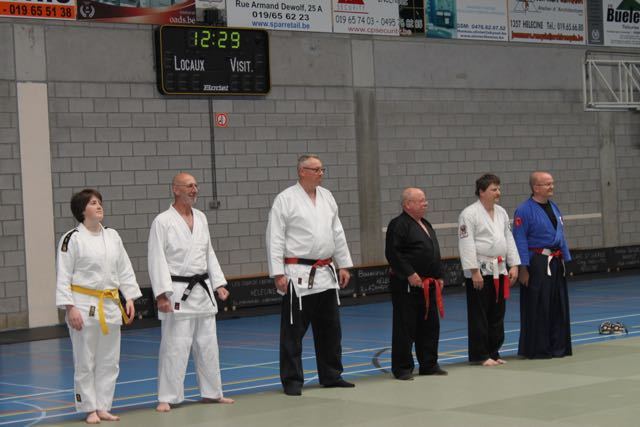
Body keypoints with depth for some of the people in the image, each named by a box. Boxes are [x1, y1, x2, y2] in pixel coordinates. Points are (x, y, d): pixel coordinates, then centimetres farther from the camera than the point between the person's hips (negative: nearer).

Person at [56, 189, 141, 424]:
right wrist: (70, 308, -14)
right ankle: (90, 409, 11)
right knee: (85, 362, 1)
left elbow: (125, 270, 13)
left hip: (110, 306, 5)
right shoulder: (72, 238, -7)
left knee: (109, 361, 9)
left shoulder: (112, 236, 8)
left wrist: (129, 299, 6)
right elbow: (63, 276, -9)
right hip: (84, 306, -5)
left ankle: (103, 407, 19)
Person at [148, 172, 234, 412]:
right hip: (178, 292, -6)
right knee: (174, 346, -6)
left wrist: (219, 284, 10)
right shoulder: (163, 221, -9)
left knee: (207, 344, 13)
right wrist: (162, 294, -19)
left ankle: (212, 393, 23)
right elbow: (157, 260, -13)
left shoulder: (201, 218, 10)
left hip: (203, 291, 6)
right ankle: (167, 398, 1)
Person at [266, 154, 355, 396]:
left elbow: (337, 233, 16)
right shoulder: (286, 199, -8)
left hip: (326, 273, 6)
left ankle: (331, 376, 24)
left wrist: (343, 265, 12)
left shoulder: (327, 197, 11)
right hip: (298, 275, -6)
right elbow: (275, 239, -10)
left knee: (330, 328, 13)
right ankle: (292, 380, 6)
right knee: (293, 331, -2)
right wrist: (278, 274, -15)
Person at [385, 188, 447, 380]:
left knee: (430, 325, 12)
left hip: (428, 285, 9)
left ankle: (429, 365, 22)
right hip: (406, 286, -9)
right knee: (405, 327, -3)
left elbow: (434, 253, 23)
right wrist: (409, 274, -21)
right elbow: (393, 253, -19)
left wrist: (438, 276, 17)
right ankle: (402, 368, 4)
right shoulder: (398, 225, -12)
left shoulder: (425, 225, 17)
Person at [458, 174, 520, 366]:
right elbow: (466, 245, -15)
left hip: (499, 271, 7)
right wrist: (474, 271, -18)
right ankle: (479, 355, 4)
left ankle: (493, 352, 21)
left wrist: (514, 265, 7)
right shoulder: (469, 214, -11)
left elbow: (509, 239, 15)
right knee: (479, 316, -3)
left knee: (497, 315, 12)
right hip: (480, 271, -7)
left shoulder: (501, 212, 12)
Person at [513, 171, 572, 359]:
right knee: (537, 308, -4)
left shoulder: (554, 207, 13)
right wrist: (523, 269, -15)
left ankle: (558, 347, 18)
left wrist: (565, 259, 16)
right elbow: (520, 241, -13)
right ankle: (536, 349, 3)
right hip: (536, 264, -8)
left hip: (556, 263, 8)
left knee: (559, 307, 10)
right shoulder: (524, 211, -11)